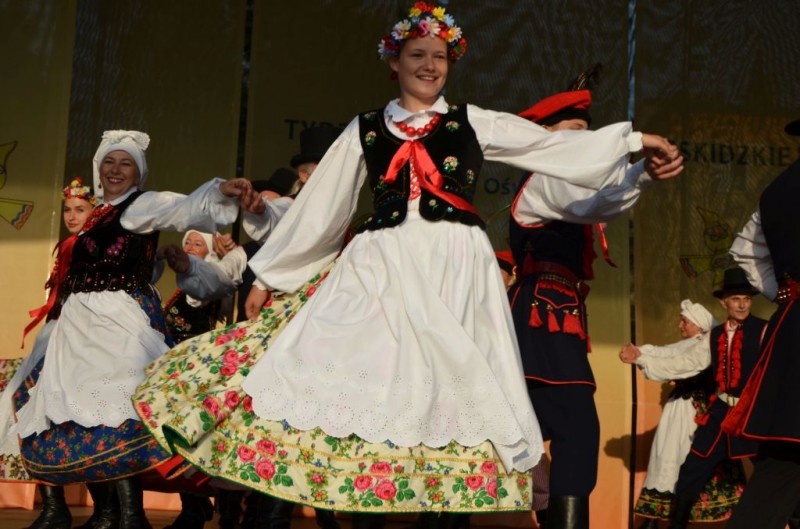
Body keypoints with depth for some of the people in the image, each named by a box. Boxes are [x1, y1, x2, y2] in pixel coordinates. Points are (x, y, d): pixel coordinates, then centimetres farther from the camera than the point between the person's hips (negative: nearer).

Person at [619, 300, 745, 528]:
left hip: (700, 411, -8)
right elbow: (664, 353, 1)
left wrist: (642, 360, -20)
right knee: (668, 457, 3)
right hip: (681, 409, 8)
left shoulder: (709, 344, -9)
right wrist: (639, 353, -18)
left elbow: (682, 365, -20)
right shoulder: (685, 345, 17)